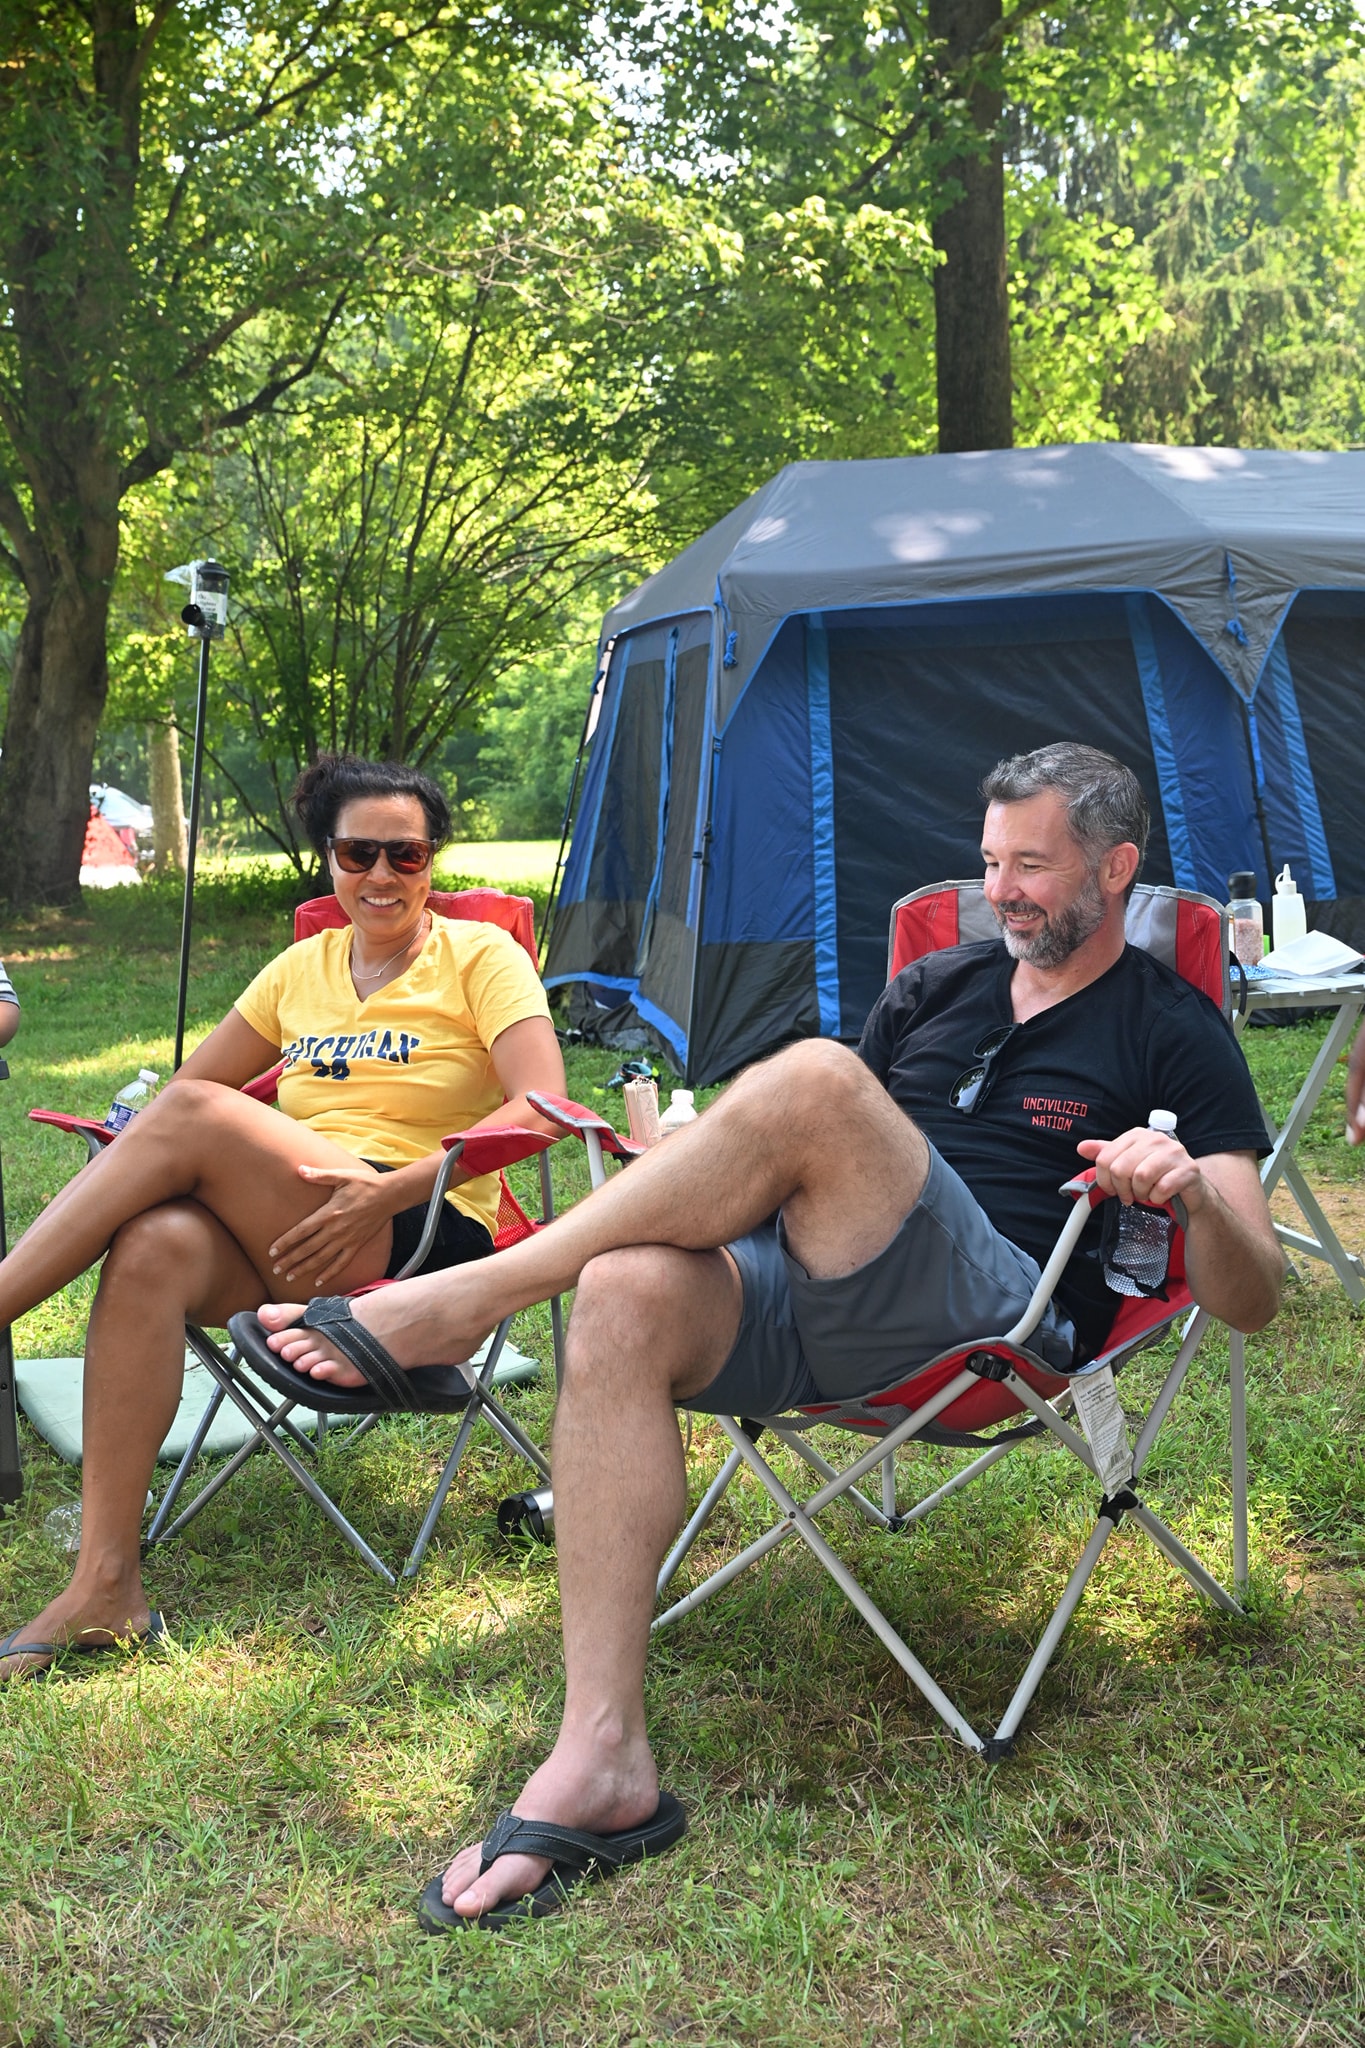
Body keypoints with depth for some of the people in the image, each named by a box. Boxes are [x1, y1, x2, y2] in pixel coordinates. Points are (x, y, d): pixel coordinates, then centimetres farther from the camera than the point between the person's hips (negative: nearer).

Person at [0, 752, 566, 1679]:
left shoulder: (481, 957, 3)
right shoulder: (303, 967, 19)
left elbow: (542, 1108, -11)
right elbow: (190, 1080, 23)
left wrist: (386, 1190, -22)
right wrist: (135, 1166, -1)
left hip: (426, 1236, -5)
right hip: (287, 1239, 5)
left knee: (190, 1116, -26)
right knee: (153, 1247, -31)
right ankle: (104, 1590, -31)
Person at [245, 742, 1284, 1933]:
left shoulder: (1175, 1036, 11)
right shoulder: (938, 987, 25)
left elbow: (1252, 1300, 3)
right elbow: (798, 1163, 29)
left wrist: (1199, 1195, -19)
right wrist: (695, 1160, 9)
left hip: (999, 1323, -5)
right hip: (800, 1286, 5)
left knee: (816, 1077, -32)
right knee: (627, 1293, -31)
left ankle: (462, 1300, -22)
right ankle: (602, 1762, -31)